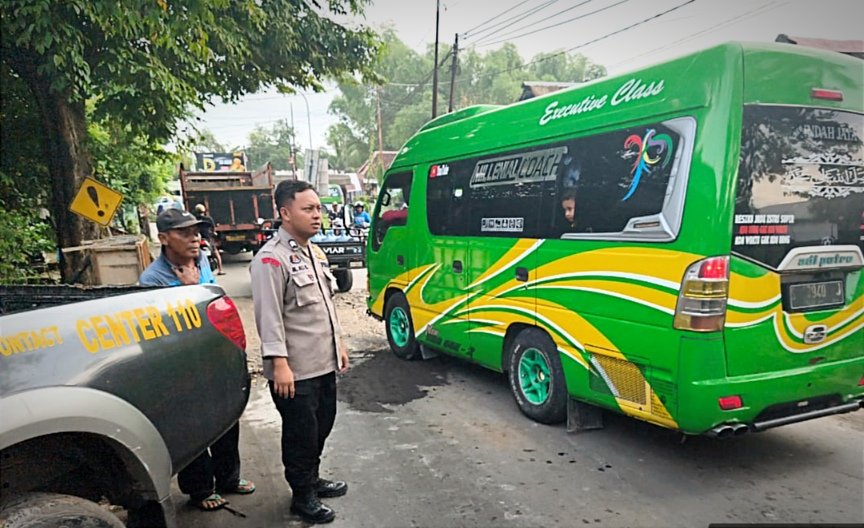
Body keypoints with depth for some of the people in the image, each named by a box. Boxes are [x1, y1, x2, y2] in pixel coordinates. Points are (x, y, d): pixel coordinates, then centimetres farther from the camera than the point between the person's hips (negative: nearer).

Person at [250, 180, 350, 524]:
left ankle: (312, 479, 41)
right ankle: (302, 496, 25)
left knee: (322, 427, 21)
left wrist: (339, 343, 19)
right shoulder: (271, 258, -16)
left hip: (324, 363, 9)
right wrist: (279, 364, -24)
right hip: (296, 370, -8)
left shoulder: (315, 253, 12)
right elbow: (269, 317, -20)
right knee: (301, 434, 7)